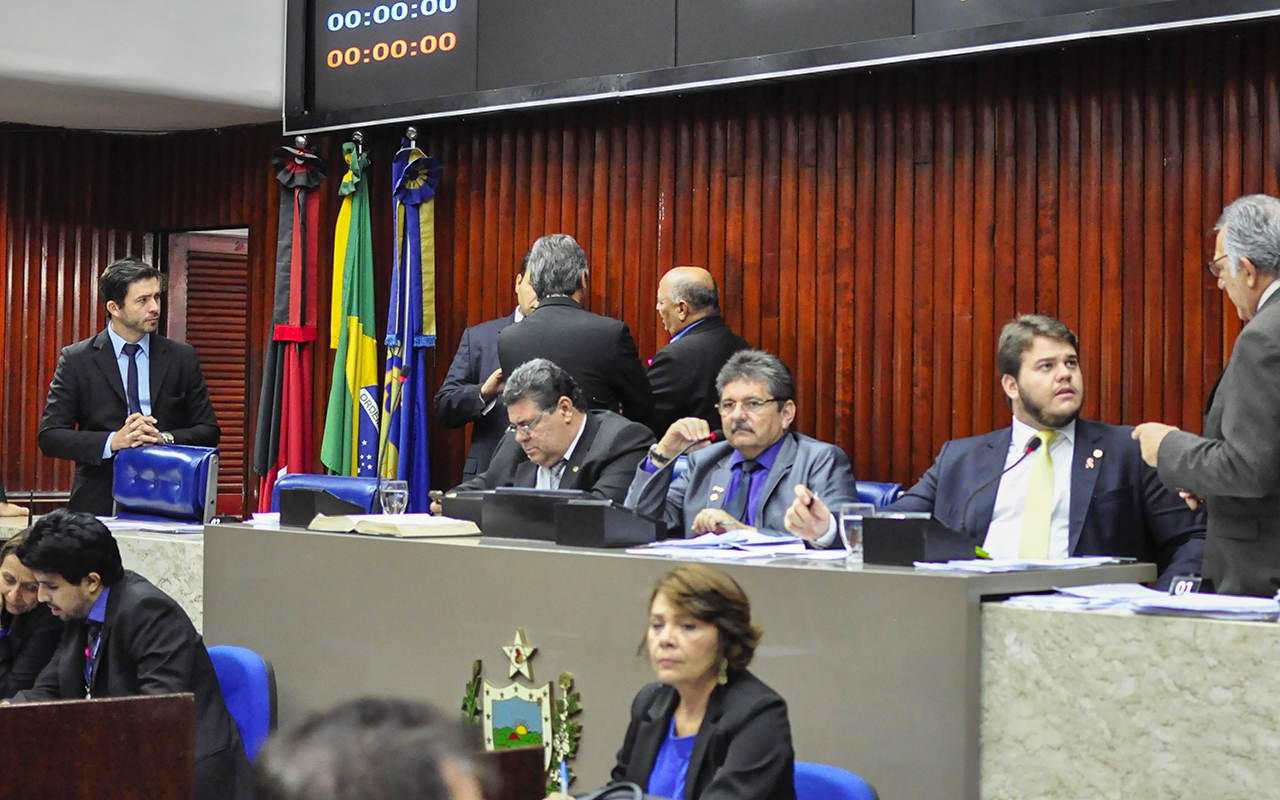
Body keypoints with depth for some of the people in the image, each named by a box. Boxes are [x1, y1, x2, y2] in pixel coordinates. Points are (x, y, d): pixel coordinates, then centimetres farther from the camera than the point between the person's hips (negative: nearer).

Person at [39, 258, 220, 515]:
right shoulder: (76, 359, 5)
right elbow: (50, 437, 0)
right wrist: (114, 441, -13)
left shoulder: (182, 357, 10)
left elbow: (209, 432, 11)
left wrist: (165, 438, -9)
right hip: (100, 504, -1)